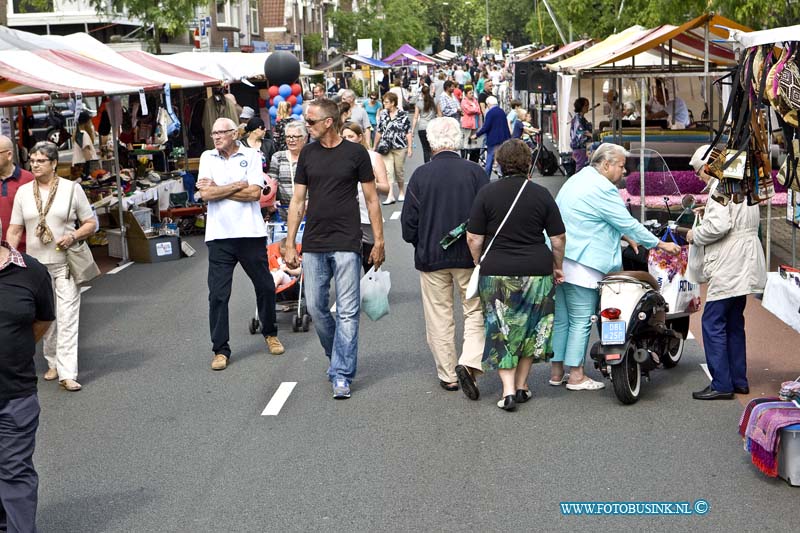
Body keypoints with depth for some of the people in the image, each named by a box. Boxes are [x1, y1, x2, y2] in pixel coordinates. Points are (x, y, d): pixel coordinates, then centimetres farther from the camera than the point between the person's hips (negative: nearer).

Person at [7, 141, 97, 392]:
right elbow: (14, 230, 7)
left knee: (67, 318, -8)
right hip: (36, 265, 3)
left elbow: (91, 223, 4)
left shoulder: (71, 188, 0)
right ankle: (53, 363, 27)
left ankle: (67, 374, -10)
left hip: (65, 262, -3)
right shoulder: (23, 192, 6)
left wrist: (74, 236, -15)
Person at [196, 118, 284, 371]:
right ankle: (220, 350, 6)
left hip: (250, 233, -1)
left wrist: (218, 189, -8)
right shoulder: (208, 158, 7)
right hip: (219, 236, 1)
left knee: (265, 287, 12)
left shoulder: (251, 156, 1)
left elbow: (255, 193, -11)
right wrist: (238, 185, -7)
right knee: (218, 295, -2)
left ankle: (270, 333, 35)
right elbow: (206, 194, -5)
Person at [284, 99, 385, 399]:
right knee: (315, 308, 7)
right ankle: (339, 357, 29)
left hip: (346, 244, -4)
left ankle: (341, 375, 1)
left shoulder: (355, 153, -2)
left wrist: (379, 241, -1)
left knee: (347, 312, -3)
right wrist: (290, 245, 6)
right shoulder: (308, 154, 8)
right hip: (313, 245, 4)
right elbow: (298, 201, 10)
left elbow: (371, 199, 3)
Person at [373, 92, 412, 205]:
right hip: (386, 148, 3)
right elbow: (379, 131, 12)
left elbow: (408, 132, -3)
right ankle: (390, 195, -10)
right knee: (388, 170, -7)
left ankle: (401, 191, 28)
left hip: (400, 148, -3)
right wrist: (374, 146, 15)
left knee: (399, 170, 8)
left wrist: (409, 147, -7)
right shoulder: (383, 114, 5)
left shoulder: (403, 115, -6)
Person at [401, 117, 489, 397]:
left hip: (431, 256, 0)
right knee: (476, 311, 11)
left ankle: (447, 375, 17)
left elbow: (409, 222, -3)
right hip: (470, 257, 0)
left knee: (439, 318, 11)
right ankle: (469, 362, -8)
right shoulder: (475, 172, -8)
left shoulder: (420, 175, -7)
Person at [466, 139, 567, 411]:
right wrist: (557, 267, 17)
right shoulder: (541, 194, -1)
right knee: (531, 330, 15)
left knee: (501, 331, 7)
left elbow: (474, 239, -3)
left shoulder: (487, 193, -3)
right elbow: (558, 239, 2)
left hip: (496, 272, -1)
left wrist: (480, 265, 12)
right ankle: (522, 386, 20)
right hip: (537, 272, 1)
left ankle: (508, 389, -3)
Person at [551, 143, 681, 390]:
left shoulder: (577, 180, 19)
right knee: (581, 320, -3)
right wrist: (661, 244, -2)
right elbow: (628, 223, -11)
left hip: (557, 259, 10)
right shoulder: (602, 189, -13)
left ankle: (557, 372, 17)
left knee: (561, 318, 13)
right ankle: (576, 376, 1)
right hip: (581, 264, -10)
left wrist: (626, 237, 27)